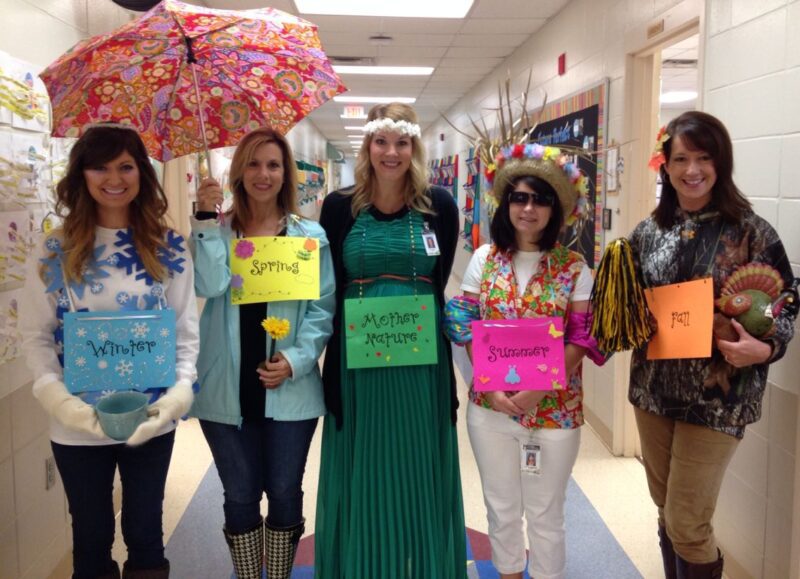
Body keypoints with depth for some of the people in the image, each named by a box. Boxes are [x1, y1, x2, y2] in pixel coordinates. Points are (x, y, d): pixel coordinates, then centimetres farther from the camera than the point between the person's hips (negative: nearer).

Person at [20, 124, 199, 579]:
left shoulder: (169, 247, -1)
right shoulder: (56, 251, -2)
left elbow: (187, 330, -1)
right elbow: (37, 335, -2)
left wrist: (179, 393, -15)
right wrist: (58, 399, -16)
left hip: (152, 422, 0)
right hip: (78, 425, 0)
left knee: (146, 532, 16)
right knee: (92, 537, 16)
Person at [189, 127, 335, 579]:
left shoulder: (311, 235, 2)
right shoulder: (218, 231, 3)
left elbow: (322, 308, -1)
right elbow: (209, 286, -16)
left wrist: (296, 359, -14)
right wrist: (207, 219, -19)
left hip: (290, 389, 0)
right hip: (228, 389, 0)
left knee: (285, 493, 12)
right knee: (240, 497, 12)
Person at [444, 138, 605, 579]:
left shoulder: (575, 267, -5)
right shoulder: (485, 258, 1)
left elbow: (581, 339, -7)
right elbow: (465, 326, 1)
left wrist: (539, 389, -18)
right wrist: (490, 385, -11)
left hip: (555, 408, -2)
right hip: (490, 405, 2)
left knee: (546, 513, 13)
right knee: (501, 508, 17)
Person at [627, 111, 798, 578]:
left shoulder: (750, 231, -9)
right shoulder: (648, 231, 4)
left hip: (717, 397, -4)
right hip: (653, 390, 5)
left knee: (687, 526, 0)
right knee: (667, 512, 18)